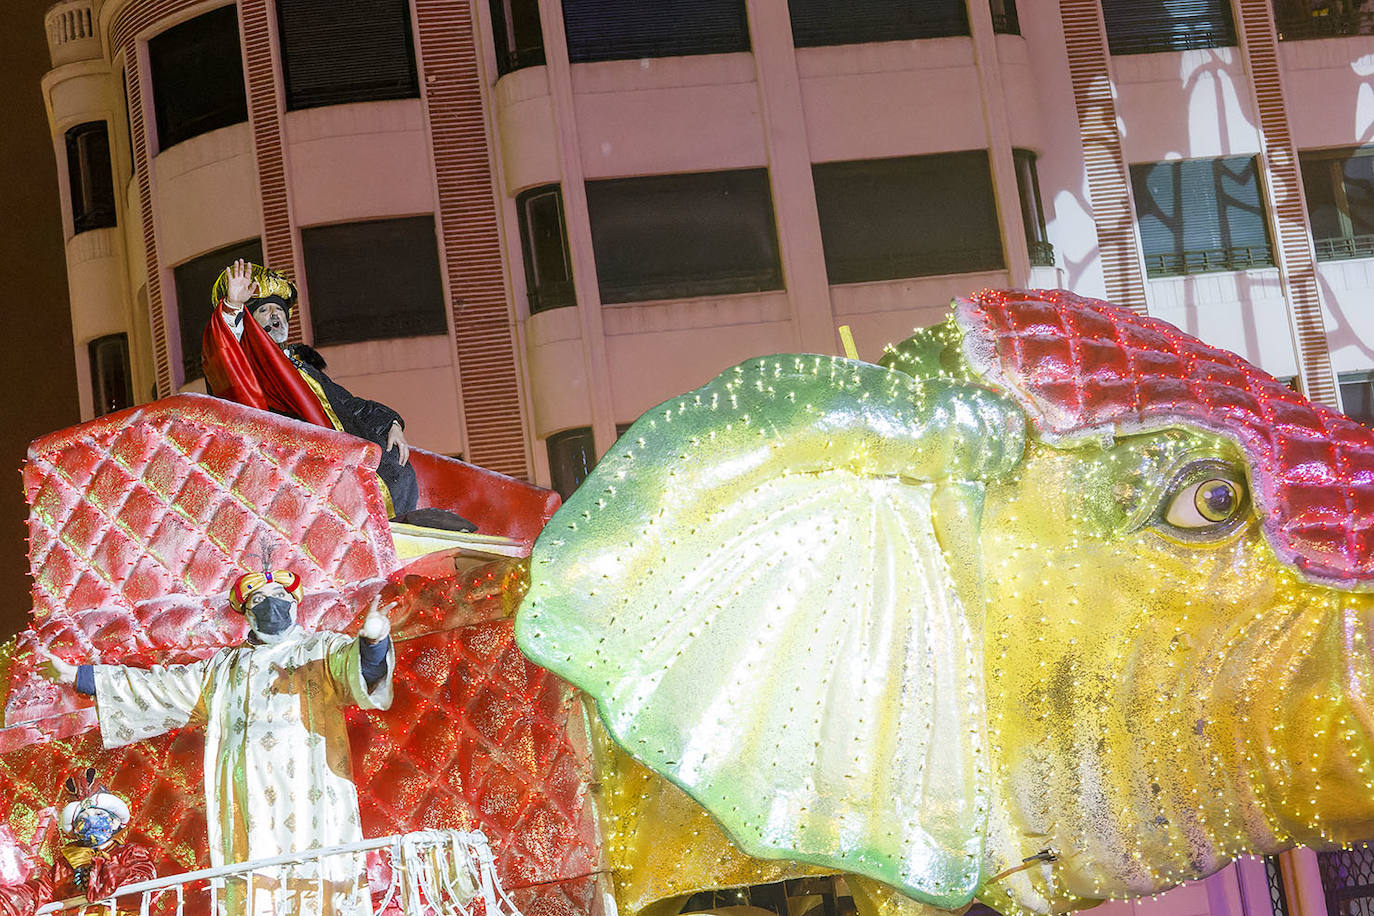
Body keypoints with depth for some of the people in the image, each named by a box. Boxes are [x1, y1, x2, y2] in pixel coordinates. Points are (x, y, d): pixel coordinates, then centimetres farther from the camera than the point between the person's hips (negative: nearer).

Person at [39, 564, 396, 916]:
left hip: (310, 802, -3)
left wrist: (372, 640, -34)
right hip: (246, 811, 3)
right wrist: (76, 675, 33)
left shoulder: (321, 651, 13)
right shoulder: (225, 668, 28)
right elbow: (158, 687, 34)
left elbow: (360, 669, -8)